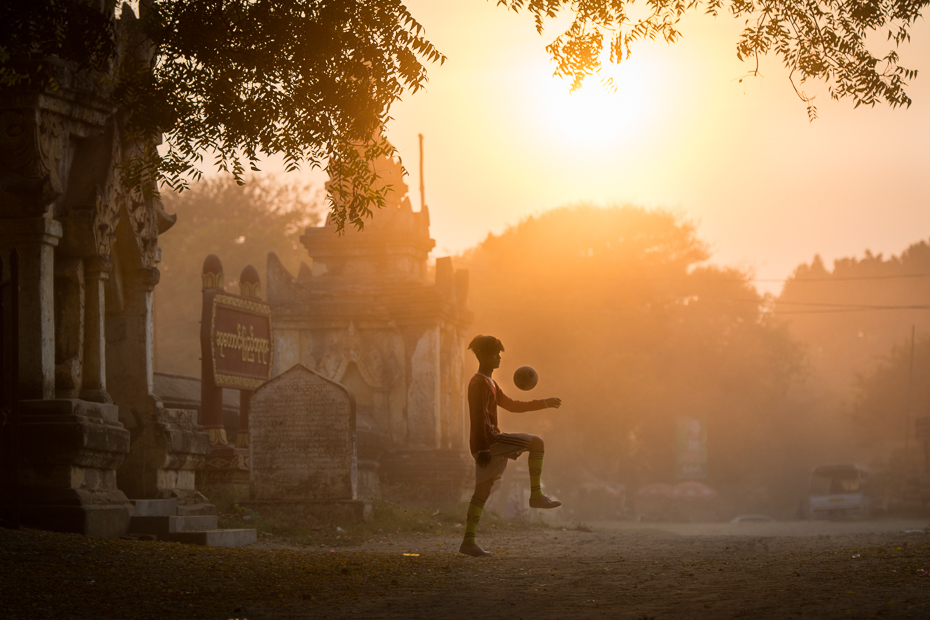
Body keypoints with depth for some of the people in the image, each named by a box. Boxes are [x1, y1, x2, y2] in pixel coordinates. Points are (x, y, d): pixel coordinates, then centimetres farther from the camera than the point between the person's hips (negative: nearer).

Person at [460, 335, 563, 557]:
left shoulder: (489, 384, 24)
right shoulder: (479, 384, -10)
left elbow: (511, 405, 31)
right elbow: (479, 418, -19)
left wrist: (544, 403, 29)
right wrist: (482, 449, -25)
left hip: (486, 445, 10)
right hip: (489, 440, -10)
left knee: (482, 493, 6)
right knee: (536, 443, -8)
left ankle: (469, 542, 2)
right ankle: (536, 495, -9)